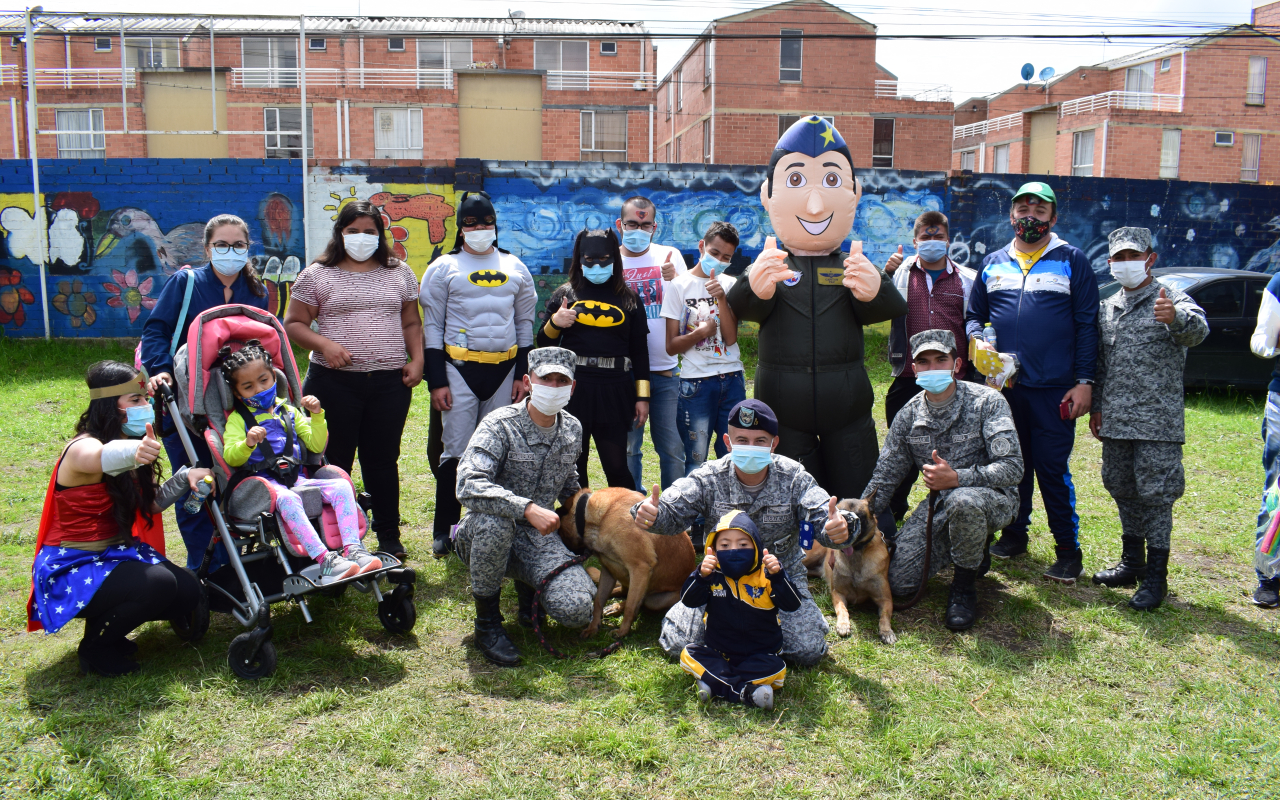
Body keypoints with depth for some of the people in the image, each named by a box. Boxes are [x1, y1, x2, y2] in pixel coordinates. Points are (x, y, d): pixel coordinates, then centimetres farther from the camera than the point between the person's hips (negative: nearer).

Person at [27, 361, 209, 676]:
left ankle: (107, 627, 16)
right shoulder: (82, 447, -21)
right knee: (158, 583, -30)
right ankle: (95, 647, -5)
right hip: (70, 569, -8)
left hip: (114, 554, 8)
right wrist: (134, 451, -70)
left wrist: (185, 477, -12)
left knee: (189, 591, -7)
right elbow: (104, 457, -48)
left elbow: (152, 503, 5)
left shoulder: (129, 441, 4)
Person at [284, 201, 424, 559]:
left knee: (383, 459, 9)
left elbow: (412, 323, 14)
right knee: (334, 461, 4)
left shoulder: (399, 272, 11)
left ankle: (389, 536, 20)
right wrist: (324, 344, -13)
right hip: (334, 382, -1)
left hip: (390, 382, 2)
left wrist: (417, 360, 0)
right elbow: (293, 324, 4)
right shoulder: (317, 275, 4)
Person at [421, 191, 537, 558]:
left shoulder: (515, 267, 12)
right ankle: (444, 530, 5)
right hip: (460, 367, -3)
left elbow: (525, 322, 15)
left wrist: (522, 373, 7)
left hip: (504, 368, 3)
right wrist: (437, 381, -5)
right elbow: (432, 326, 1)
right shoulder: (444, 268, 3)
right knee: (457, 450, -5)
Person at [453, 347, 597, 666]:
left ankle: (527, 585, 17)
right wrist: (527, 508, -39)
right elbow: (468, 486, -31)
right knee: (493, 519, -41)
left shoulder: (573, 430, 3)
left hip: (538, 537, 4)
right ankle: (487, 621, -16)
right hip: (483, 534, -3)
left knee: (577, 609, -21)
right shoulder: (500, 425, -16)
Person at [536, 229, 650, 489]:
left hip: (614, 391, 0)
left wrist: (642, 397, 5)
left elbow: (639, 350, 10)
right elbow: (544, 345, 12)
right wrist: (554, 323, -9)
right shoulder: (565, 294, 10)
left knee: (617, 467, 0)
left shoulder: (629, 299, 11)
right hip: (572, 388, 1)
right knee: (572, 466, 6)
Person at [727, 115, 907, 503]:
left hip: (847, 407, 1)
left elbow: (891, 309, -15)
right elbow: (743, 308, -21)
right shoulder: (771, 267, -1)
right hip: (784, 408, -1)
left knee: (855, 494, 9)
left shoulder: (854, 267, 2)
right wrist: (757, 287, -46)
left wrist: (872, 290, -41)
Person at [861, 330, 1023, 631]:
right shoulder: (909, 414, -2)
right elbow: (884, 478, 4)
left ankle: (964, 586, -12)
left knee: (963, 502, -41)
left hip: (992, 498, -4)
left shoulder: (987, 402, -15)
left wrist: (957, 478, -35)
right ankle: (974, 551, 19)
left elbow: (1012, 468, -21)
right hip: (939, 505, 5)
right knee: (899, 582, -10)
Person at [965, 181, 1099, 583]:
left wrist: (1084, 381, -5)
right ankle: (1014, 534, 27)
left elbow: (1087, 324, 1)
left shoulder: (1072, 261, 4)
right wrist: (978, 340, -3)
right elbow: (974, 315, 20)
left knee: (1052, 468, -3)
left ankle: (1068, 549, 9)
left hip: (1053, 389, -3)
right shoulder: (993, 263, 13)